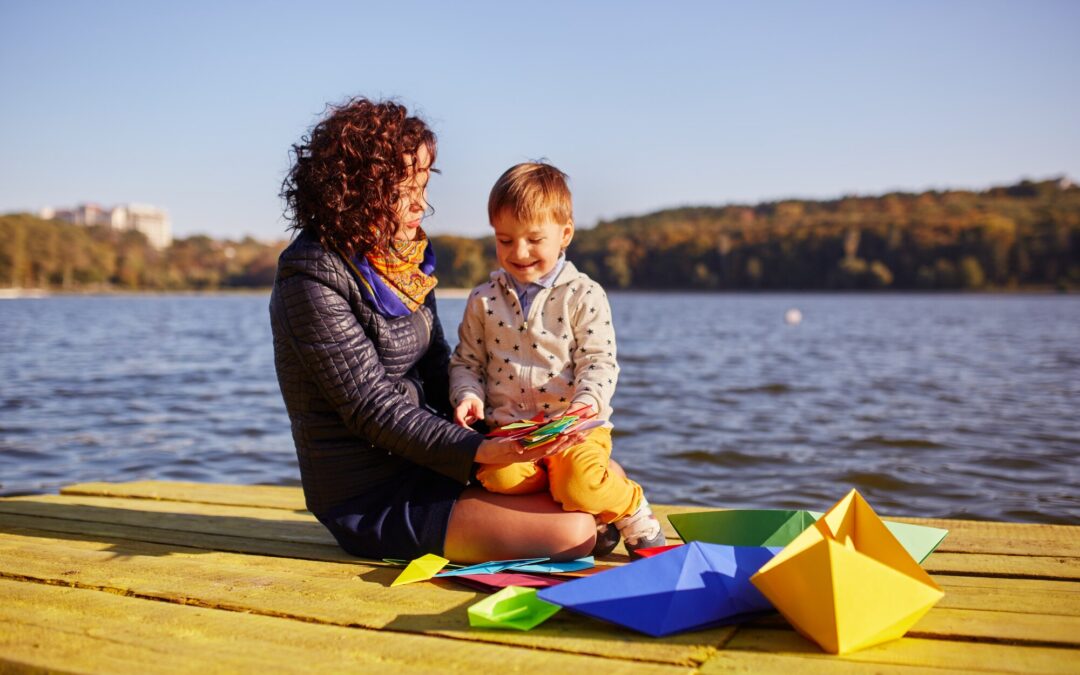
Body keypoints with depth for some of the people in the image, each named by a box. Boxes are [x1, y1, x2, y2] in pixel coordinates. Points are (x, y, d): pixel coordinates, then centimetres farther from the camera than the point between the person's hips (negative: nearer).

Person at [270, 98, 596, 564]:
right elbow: (372, 408, -21)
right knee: (573, 532, -19)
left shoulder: (405, 255, 7)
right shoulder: (313, 278, -19)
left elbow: (437, 366, 10)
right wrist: (480, 451, -28)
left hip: (424, 465, 8)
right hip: (371, 501, -8)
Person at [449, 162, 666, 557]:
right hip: (508, 425, 3)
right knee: (498, 476, -30)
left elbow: (600, 362, -3)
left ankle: (631, 509, 5)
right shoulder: (483, 301, 10)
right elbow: (466, 361, 14)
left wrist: (588, 399, -22)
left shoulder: (584, 296, 2)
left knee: (578, 484, -31)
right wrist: (468, 394, -7)